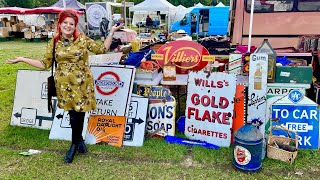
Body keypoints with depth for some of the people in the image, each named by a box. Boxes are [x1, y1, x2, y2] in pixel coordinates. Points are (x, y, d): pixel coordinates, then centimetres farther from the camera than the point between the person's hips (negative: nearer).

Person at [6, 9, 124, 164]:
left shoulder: (83, 39, 1)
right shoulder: (54, 43, 5)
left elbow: (102, 49, 4)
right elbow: (45, 64, 7)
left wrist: (111, 32, -3)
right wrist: (22, 59, 4)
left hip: (82, 83, -1)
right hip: (64, 84, 2)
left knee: (79, 111, -1)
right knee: (73, 112, 6)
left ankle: (75, 143, 21)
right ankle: (79, 140, 28)